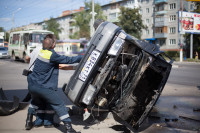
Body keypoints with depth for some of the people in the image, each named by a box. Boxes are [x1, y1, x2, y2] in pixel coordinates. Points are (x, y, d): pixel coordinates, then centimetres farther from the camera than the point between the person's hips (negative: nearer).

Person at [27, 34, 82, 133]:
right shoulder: (52, 56, -16)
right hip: (43, 88, -7)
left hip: (32, 85, 7)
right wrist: (81, 57, 2)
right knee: (59, 105, 1)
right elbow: (68, 60, -11)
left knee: (35, 102, 33)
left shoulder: (41, 51, 4)